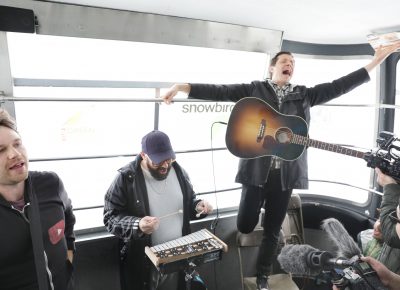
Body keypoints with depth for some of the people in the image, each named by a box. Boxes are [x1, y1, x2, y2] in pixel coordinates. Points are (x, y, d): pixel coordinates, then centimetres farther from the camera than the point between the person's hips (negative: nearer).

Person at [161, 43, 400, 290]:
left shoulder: (304, 94, 12)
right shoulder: (254, 89, 4)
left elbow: (339, 86, 9)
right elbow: (220, 91, -4)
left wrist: (379, 58, 5)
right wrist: (181, 87, -14)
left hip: (287, 172, 2)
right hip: (256, 168, -2)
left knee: (273, 230, 11)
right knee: (245, 225, 4)